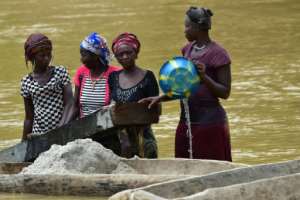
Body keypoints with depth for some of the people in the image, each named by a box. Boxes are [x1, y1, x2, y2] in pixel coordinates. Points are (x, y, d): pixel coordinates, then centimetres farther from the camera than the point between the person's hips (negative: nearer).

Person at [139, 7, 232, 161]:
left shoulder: (218, 54, -10)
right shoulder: (188, 49, 12)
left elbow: (225, 93, -10)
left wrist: (204, 77, -23)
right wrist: (160, 98, 8)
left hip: (210, 122, -7)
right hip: (187, 121, 7)